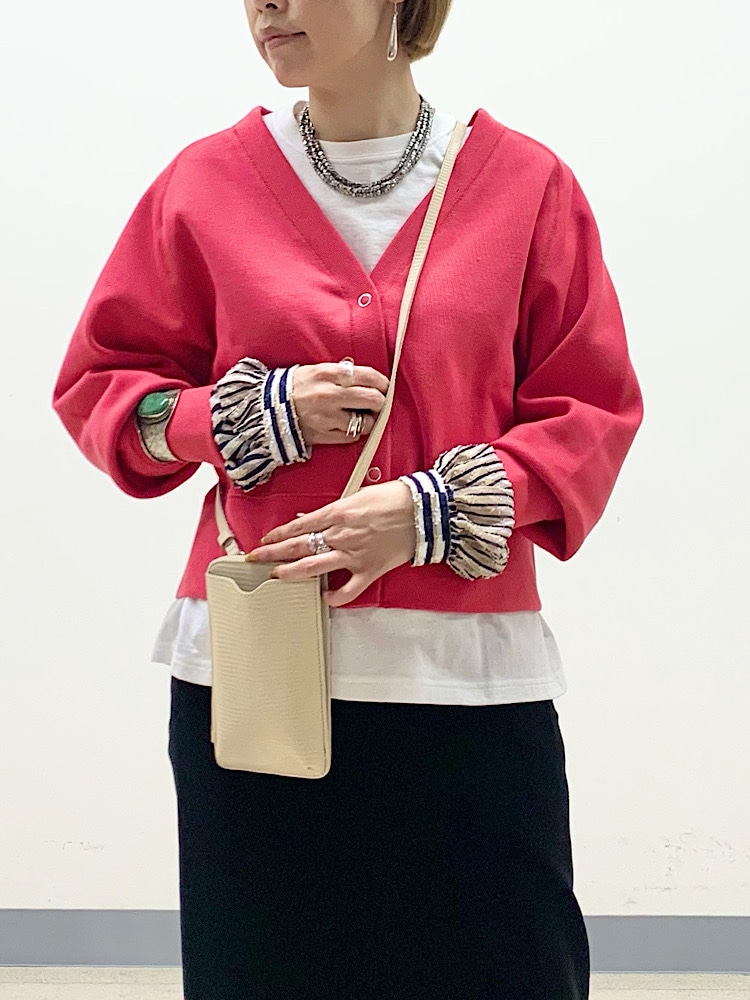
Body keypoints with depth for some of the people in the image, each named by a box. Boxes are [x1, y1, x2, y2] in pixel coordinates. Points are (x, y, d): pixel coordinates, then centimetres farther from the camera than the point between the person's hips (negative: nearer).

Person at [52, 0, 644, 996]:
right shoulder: (206, 182, 5)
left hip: (469, 673, -1)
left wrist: (428, 512, -11)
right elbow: (98, 388, 11)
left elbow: (593, 412, 5)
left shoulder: (528, 181, 2)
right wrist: (256, 413, -8)